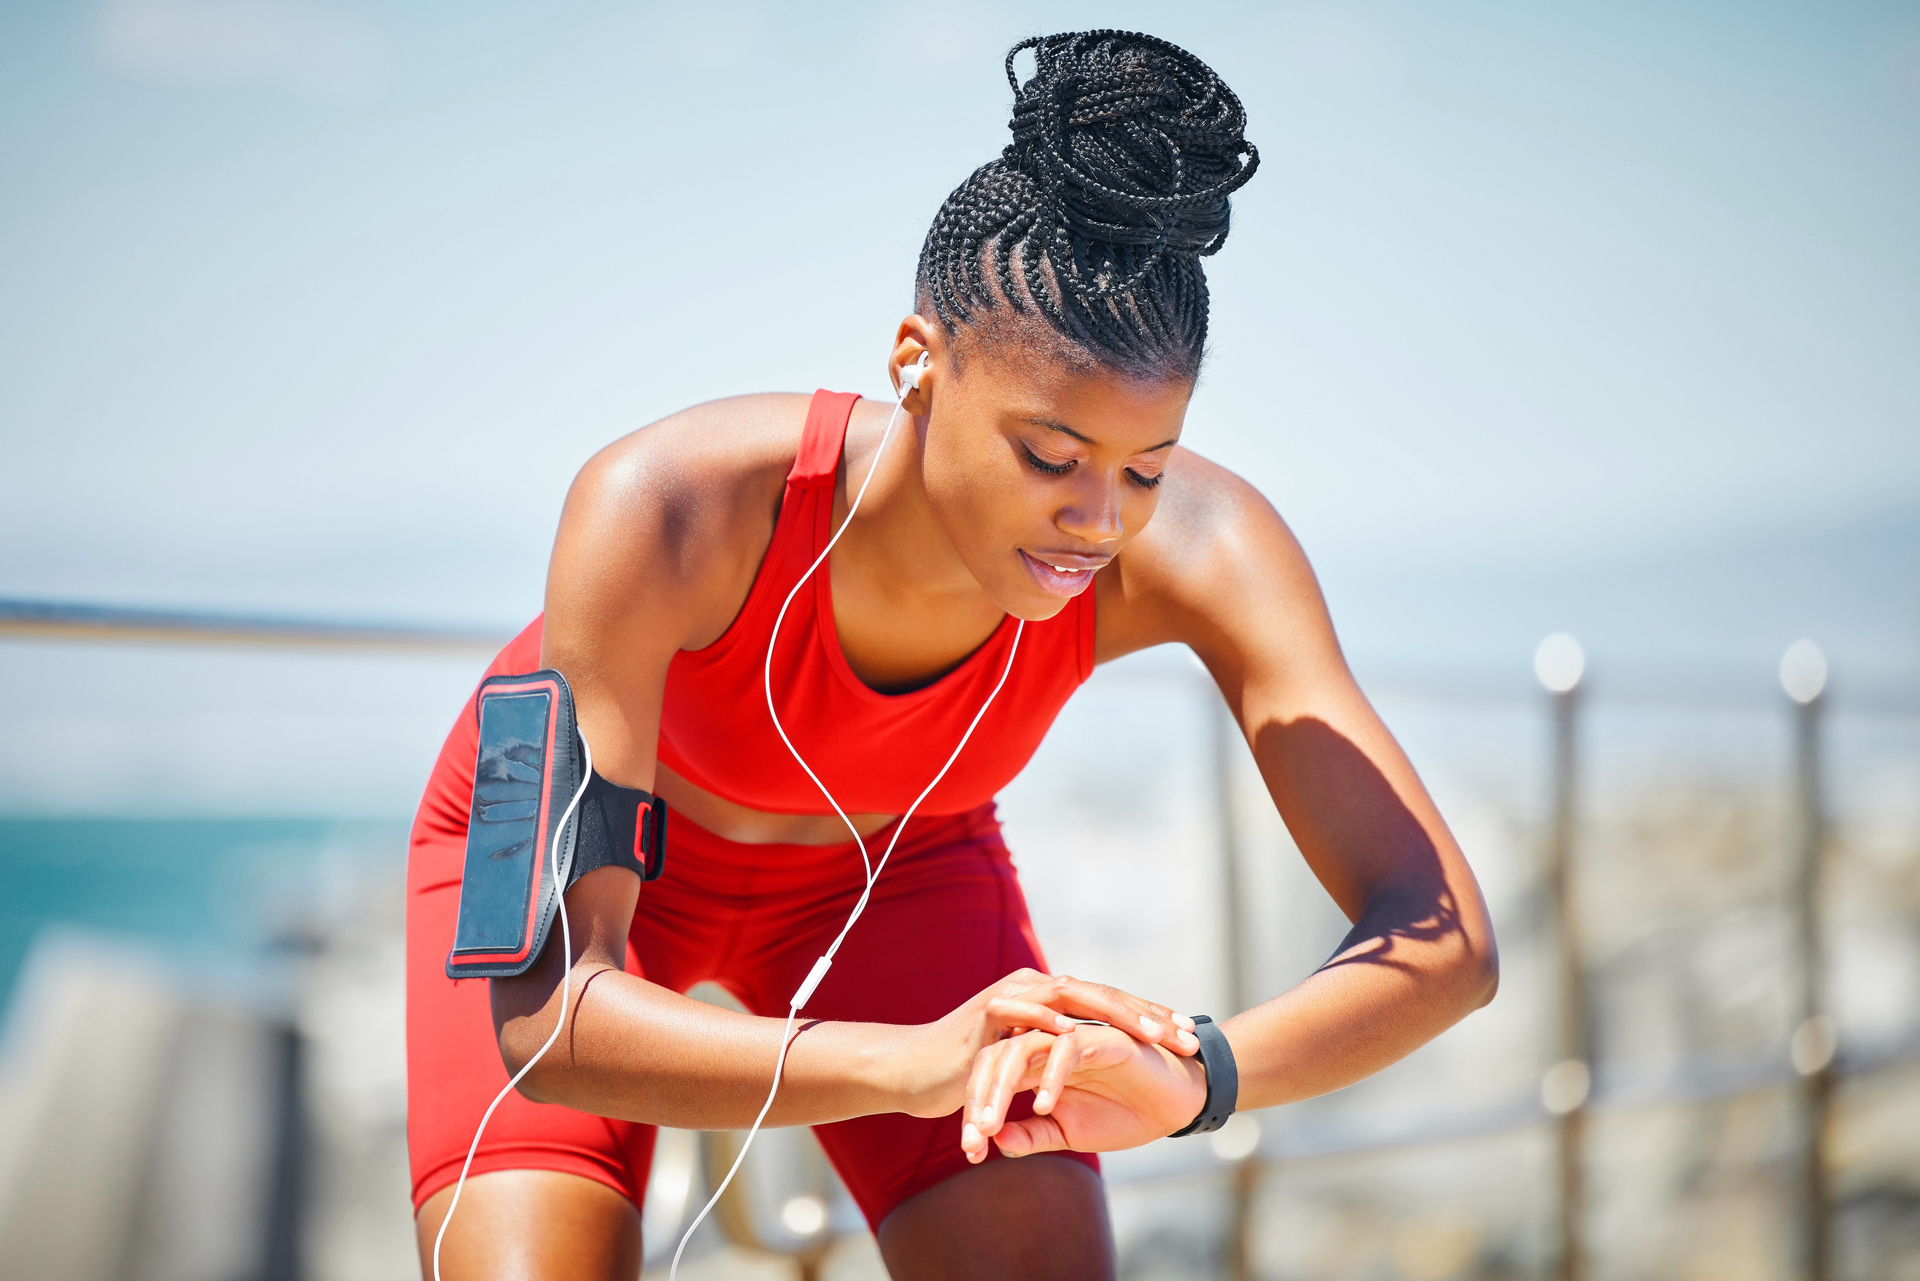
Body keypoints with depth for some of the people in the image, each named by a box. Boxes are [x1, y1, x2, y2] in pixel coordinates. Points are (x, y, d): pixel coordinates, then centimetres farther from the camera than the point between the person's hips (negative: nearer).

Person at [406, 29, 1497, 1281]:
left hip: (892, 859, 3)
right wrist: (908, 1064, -59)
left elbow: (1445, 937, -34)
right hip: (568, 851, -2)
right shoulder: (666, 510, -40)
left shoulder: (1196, 545, -33)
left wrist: (1191, 1071, -55)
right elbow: (543, 1016, -42)